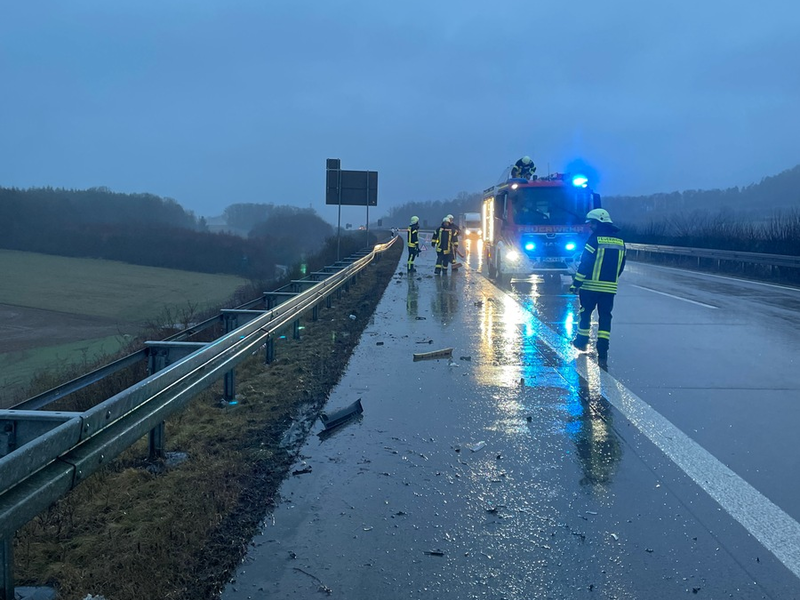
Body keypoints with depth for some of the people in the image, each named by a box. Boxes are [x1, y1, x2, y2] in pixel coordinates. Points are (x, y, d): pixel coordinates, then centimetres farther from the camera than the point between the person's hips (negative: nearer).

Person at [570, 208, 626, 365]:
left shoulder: (595, 238, -11)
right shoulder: (620, 241, 8)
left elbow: (585, 263, -13)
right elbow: (621, 265, 14)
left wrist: (576, 283, -10)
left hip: (591, 286, -4)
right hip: (610, 288, 4)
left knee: (585, 313, 14)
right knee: (605, 317, 6)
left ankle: (582, 342, 27)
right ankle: (602, 351, 1)